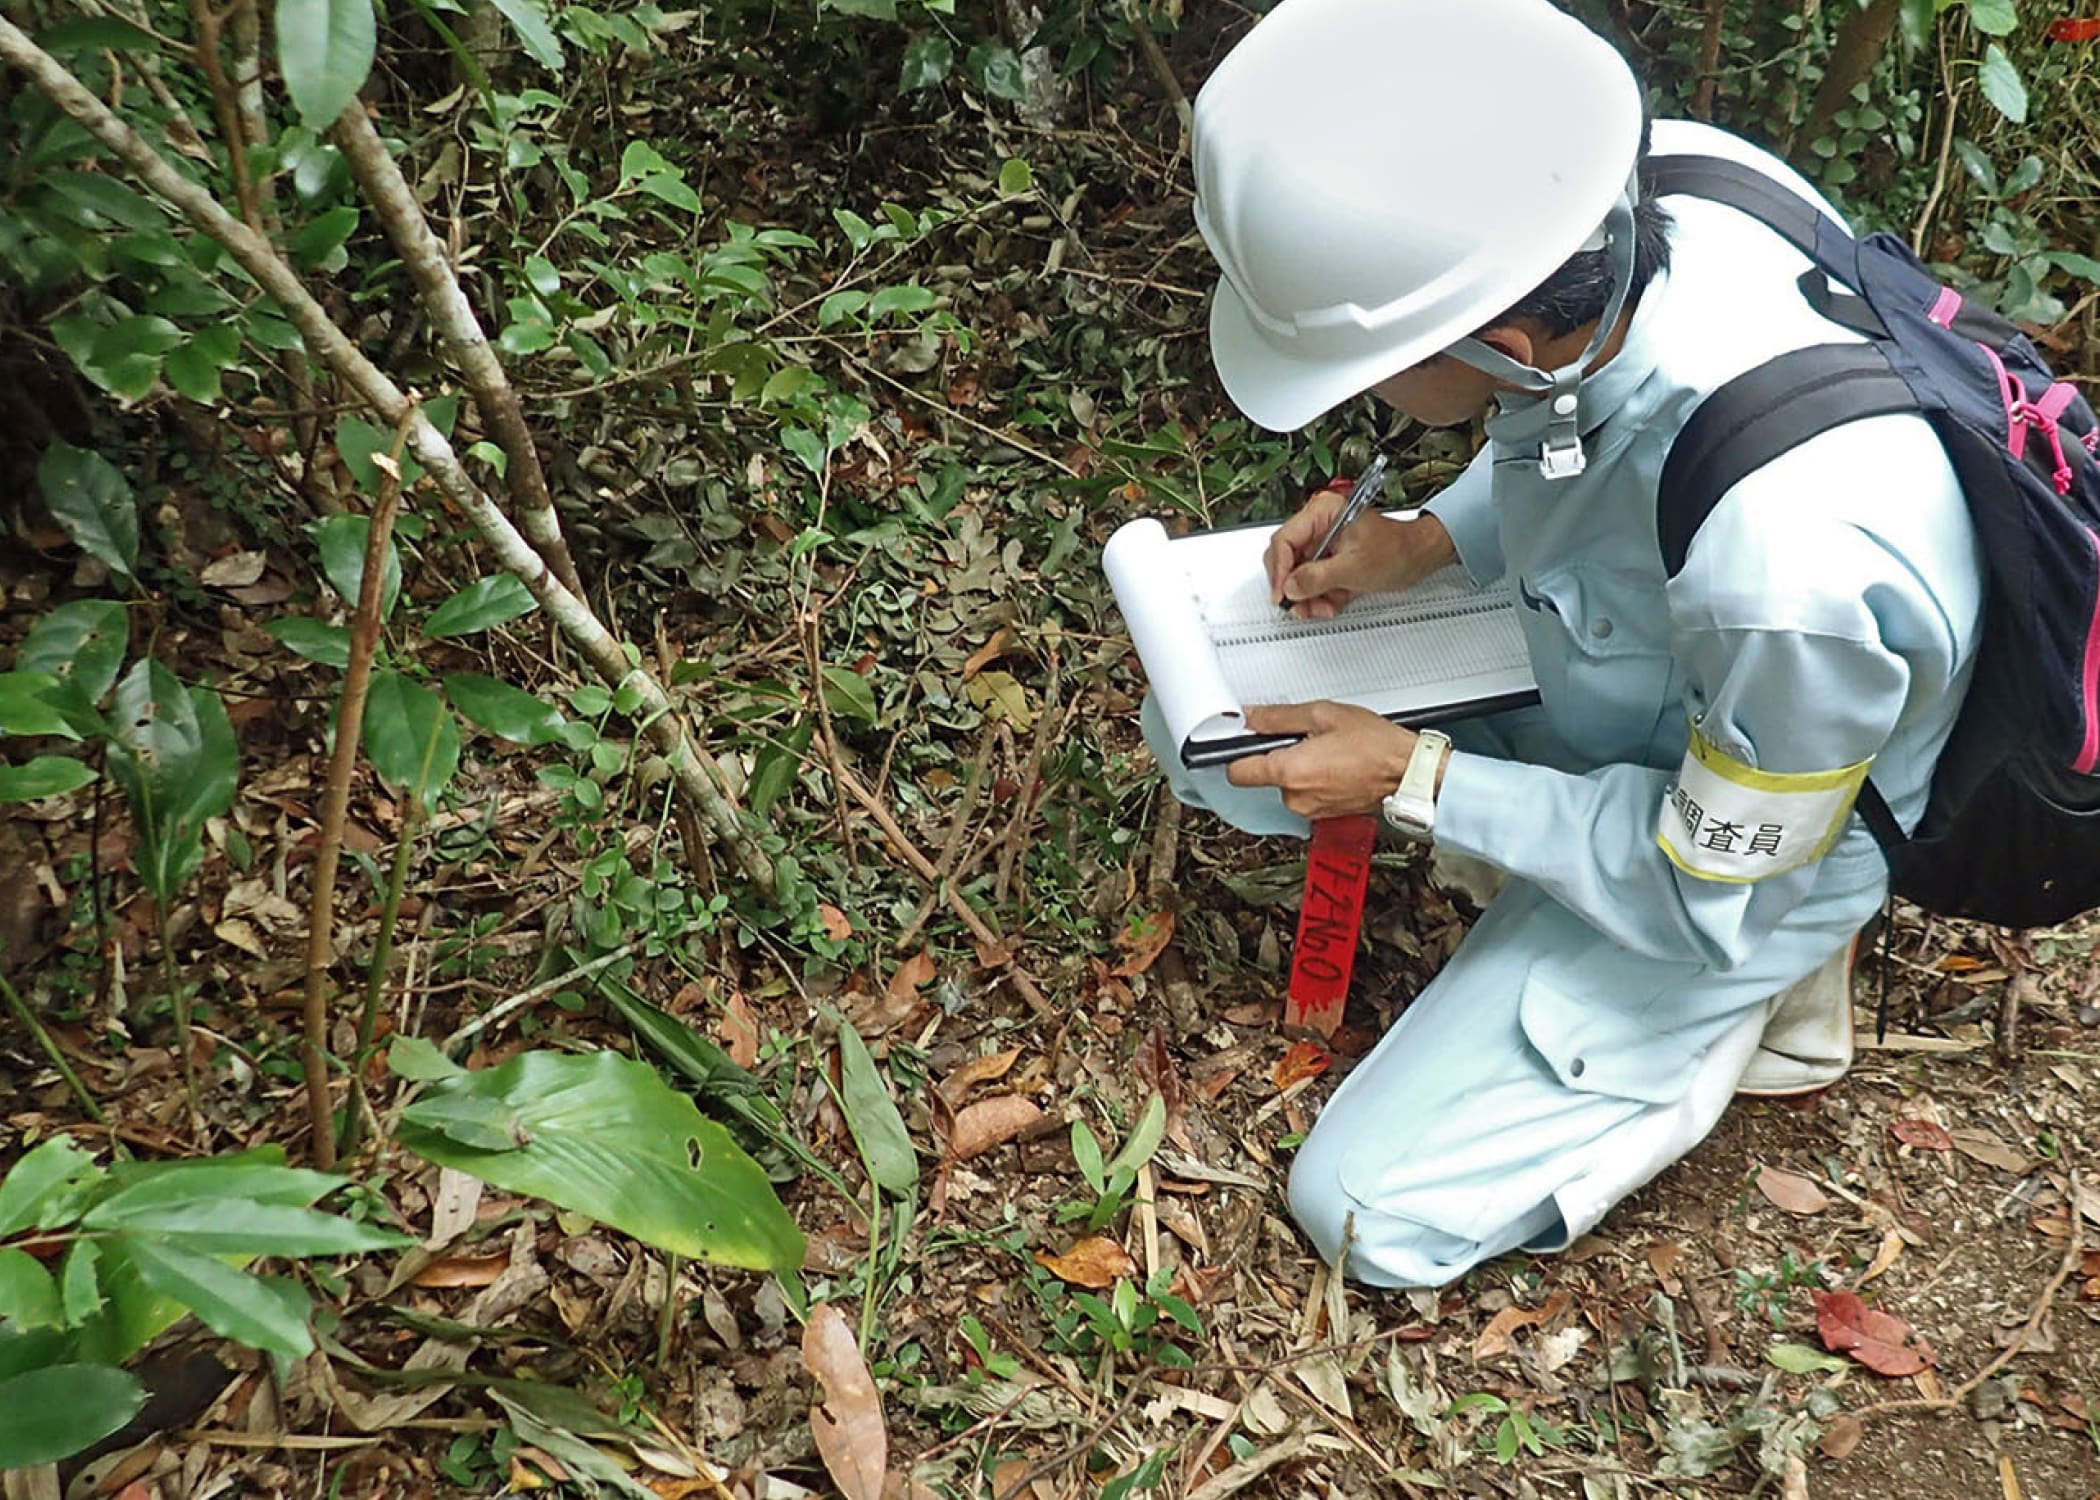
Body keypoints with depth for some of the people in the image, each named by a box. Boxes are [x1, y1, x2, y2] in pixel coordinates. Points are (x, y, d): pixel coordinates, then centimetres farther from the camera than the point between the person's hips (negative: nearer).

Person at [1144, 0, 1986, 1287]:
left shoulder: (1785, 565, -44)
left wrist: (1414, 780, -19)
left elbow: (1703, 895, -25)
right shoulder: (1629, 201, -25)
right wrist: (1426, 542, -13)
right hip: (1591, 674, 7)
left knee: (1371, 1215, -3)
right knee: (1207, 737, 7)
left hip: (1737, 850, -6)